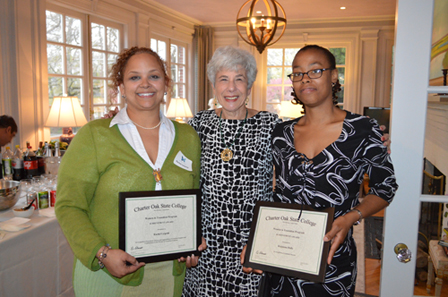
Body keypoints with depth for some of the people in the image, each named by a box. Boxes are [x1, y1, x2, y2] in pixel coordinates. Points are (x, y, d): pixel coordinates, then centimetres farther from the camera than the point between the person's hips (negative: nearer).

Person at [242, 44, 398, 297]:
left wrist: (351, 217, -18)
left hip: (332, 259, -3)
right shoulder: (282, 133, 1)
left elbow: (386, 187, -1)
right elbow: (278, 196, 8)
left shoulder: (363, 130, -10)